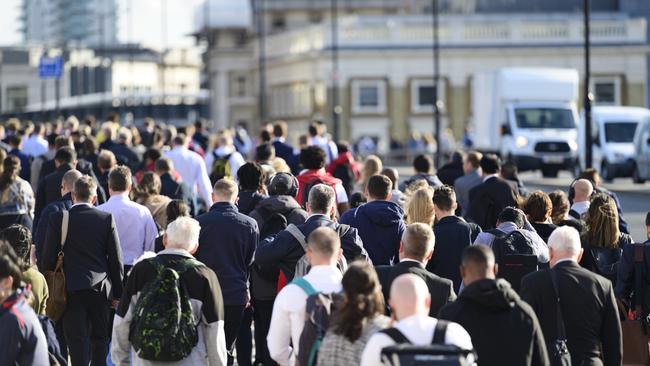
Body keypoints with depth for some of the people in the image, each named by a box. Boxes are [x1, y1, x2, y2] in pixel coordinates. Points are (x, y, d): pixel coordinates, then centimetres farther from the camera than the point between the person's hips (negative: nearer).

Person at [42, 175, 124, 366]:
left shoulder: (58, 219, -4)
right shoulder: (106, 219, -2)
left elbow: (48, 257, -2)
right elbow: (116, 259, 1)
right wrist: (118, 292, 9)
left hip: (71, 288, -1)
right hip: (100, 288, 1)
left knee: (77, 340, -2)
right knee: (100, 338, 13)